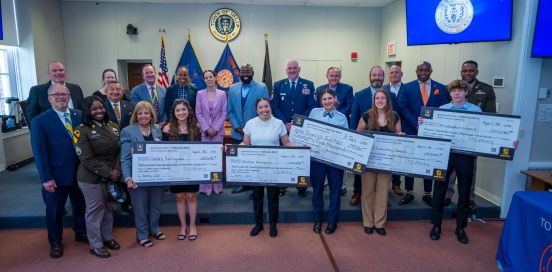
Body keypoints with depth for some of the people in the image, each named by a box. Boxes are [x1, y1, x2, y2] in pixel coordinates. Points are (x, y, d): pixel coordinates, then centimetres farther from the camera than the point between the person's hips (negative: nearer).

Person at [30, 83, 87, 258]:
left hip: (79, 173, 3)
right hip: (56, 176, -3)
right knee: (55, 211, 14)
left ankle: (81, 233, 41)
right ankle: (55, 242, 35)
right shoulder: (40, 121, -8)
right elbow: (39, 152, -10)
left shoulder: (79, 116, 2)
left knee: (80, 206, 18)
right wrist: (46, 178, -14)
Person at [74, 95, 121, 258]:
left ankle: (107, 237, 36)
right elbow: (87, 159, -16)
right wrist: (108, 173, -17)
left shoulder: (113, 126, 5)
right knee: (95, 210, 7)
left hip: (112, 176, 5)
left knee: (108, 208, 17)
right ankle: (96, 245, 23)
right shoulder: (82, 130, -12)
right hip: (91, 179, -5)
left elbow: (118, 151, 7)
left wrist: (116, 170, -8)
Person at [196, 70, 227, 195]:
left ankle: (217, 185, 10)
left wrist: (215, 128, -8)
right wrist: (207, 128, -8)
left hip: (218, 130, 0)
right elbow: (198, 113, 2)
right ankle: (205, 186, 6)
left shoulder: (222, 94, 3)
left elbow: (224, 113, 1)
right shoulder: (200, 94, 5)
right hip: (204, 130, 0)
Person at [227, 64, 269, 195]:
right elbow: (230, 111, 8)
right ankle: (245, 184, 25)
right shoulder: (233, 88, 8)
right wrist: (236, 126, -6)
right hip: (239, 133, 4)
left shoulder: (262, 87, -3)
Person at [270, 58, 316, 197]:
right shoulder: (278, 85, 8)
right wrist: (284, 123, -11)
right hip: (283, 128, 1)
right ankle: (281, 185, 17)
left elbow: (312, 107, -2)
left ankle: (301, 186, 17)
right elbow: (274, 107, 2)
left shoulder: (308, 85, 4)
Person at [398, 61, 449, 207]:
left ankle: (427, 194, 21)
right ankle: (409, 193, 19)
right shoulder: (407, 87, 3)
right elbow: (402, 108, -6)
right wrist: (416, 125, -17)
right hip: (411, 131, 0)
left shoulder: (441, 88, 5)